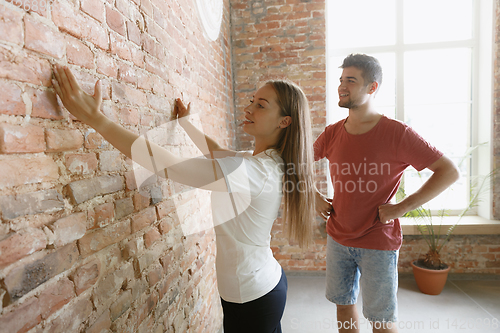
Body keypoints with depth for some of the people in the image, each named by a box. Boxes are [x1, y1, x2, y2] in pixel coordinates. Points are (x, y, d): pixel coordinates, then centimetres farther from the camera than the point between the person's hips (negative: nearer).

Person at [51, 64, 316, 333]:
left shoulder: (256, 171, -30)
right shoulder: (270, 162, -1)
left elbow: (167, 165, -32)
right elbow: (219, 153, 15)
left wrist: (94, 117, -28)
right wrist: (187, 124, 20)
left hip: (252, 300, -9)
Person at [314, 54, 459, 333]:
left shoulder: (397, 133, -14)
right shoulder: (332, 134, -1)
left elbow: (450, 172, -13)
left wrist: (401, 208, -18)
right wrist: (315, 199, 1)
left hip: (378, 244, -4)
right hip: (338, 238, 4)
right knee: (344, 305, 20)